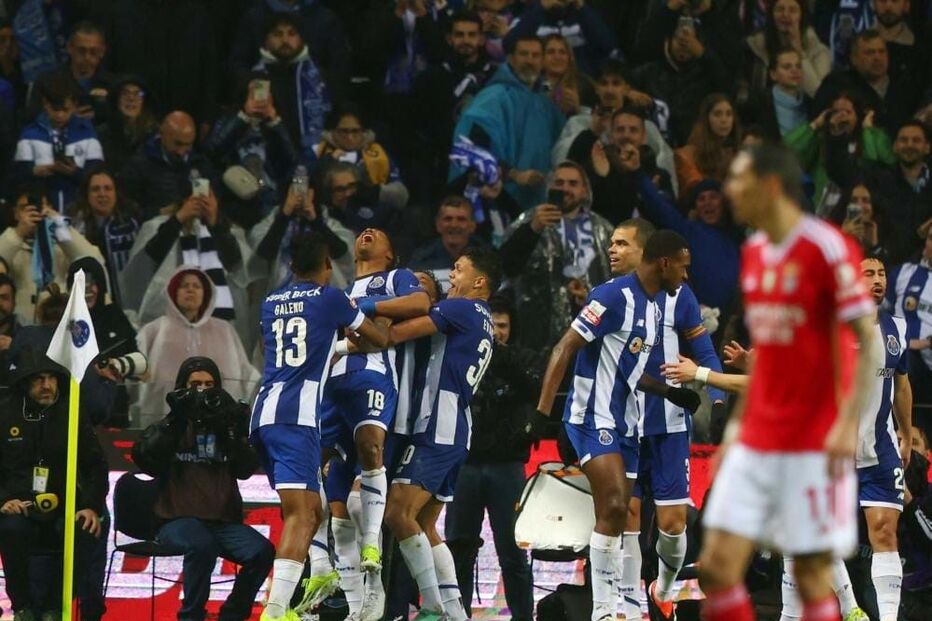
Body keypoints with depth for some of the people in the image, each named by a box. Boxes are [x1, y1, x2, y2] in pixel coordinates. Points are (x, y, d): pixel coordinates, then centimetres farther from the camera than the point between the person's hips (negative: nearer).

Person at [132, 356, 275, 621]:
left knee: (262, 551, -24)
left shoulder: (225, 427, 16)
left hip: (223, 519, 3)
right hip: (177, 518, -3)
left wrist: (231, 431, -11)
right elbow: (144, 459, -7)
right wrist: (175, 422, -12)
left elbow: (245, 469, 2)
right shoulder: (168, 428, 12)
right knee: (201, 545, -36)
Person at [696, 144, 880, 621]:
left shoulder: (827, 249, -11)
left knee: (812, 574, -3)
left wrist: (849, 423, -21)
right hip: (755, 442, 7)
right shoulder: (753, 254, 12)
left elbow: (868, 340, -13)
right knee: (717, 564, -2)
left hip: (814, 446, -7)